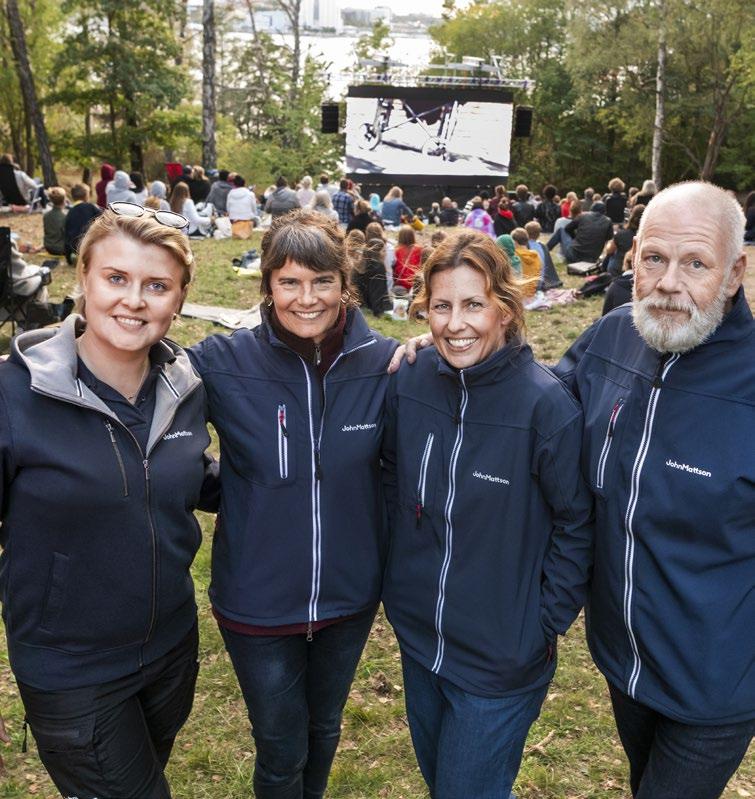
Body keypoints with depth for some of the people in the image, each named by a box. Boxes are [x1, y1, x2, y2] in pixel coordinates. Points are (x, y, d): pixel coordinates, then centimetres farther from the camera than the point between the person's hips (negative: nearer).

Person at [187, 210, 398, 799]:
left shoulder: (384, 363, -10)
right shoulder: (225, 363, -15)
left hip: (349, 596, 3)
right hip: (258, 602, -2)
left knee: (324, 728, 28)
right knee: (280, 750, 18)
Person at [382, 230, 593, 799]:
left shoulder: (545, 403, -22)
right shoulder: (410, 382, -9)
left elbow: (576, 523, -13)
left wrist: (546, 622, -11)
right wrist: (399, 568, 7)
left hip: (501, 658, -4)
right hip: (417, 636, 5)